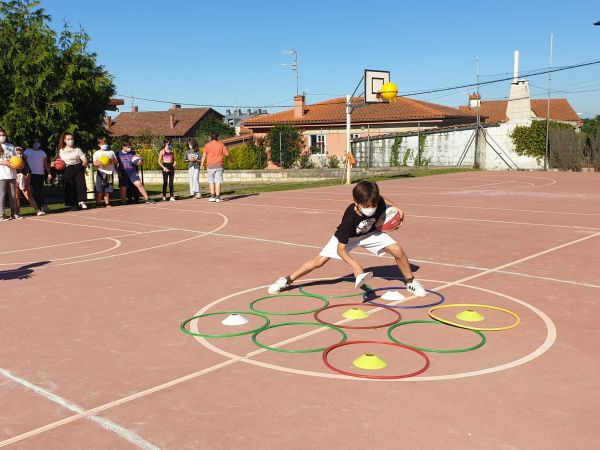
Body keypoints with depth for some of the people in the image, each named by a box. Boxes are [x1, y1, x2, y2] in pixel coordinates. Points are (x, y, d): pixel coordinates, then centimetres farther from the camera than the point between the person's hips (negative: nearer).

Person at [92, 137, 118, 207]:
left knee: (107, 189, 6)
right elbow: (95, 163, -1)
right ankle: (98, 203, -1)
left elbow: (115, 162, 13)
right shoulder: (97, 153, 6)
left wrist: (111, 160, -6)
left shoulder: (111, 152, 16)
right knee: (100, 190, -6)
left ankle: (107, 203, 10)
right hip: (101, 172, -3)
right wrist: (100, 163, -19)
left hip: (110, 173, 3)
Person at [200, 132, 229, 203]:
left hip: (210, 166, 0)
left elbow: (204, 155, -1)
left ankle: (212, 196, 5)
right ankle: (217, 197, -5)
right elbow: (226, 153, 0)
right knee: (218, 181, -1)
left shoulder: (207, 145, 3)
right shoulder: (221, 144, 4)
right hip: (219, 165, 0)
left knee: (211, 181, 10)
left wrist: (202, 164, 6)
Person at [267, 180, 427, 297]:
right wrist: (355, 265, -50)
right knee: (319, 260, -11)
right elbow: (341, 248, -37)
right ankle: (286, 281, 5)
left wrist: (396, 208, -12)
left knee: (397, 250, -15)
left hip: (370, 233, 3)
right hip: (347, 237, -3)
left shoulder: (378, 202, -33)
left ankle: (410, 282, 10)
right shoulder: (350, 217, -42)